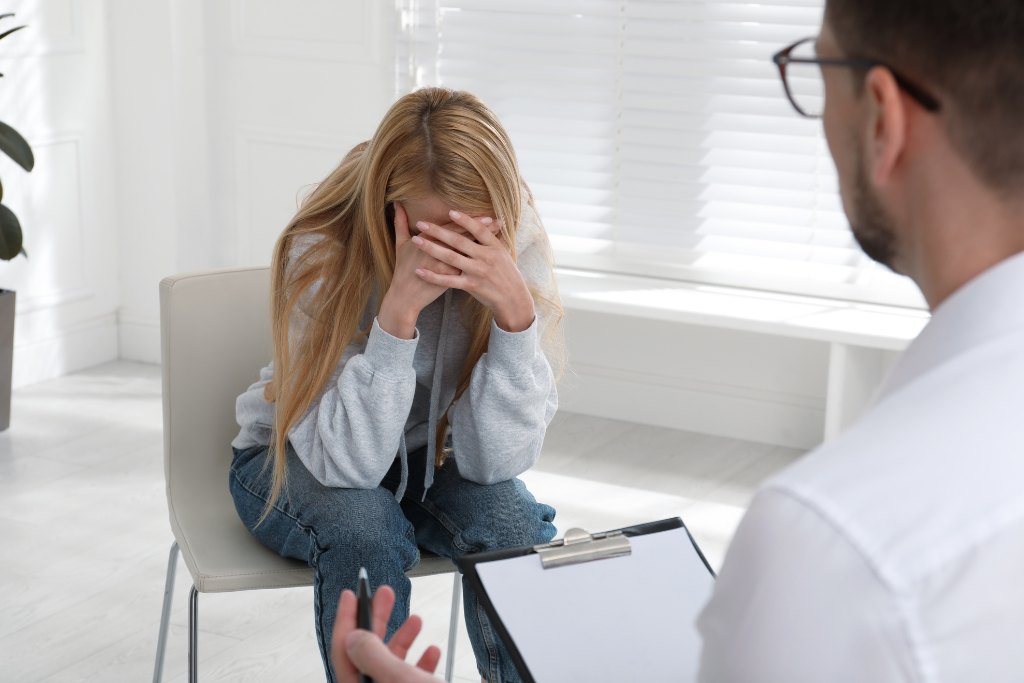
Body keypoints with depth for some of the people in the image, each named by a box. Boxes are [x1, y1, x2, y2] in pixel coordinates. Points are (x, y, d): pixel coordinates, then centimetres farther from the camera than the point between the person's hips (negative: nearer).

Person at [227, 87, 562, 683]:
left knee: (514, 520, -26)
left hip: (426, 456, 2)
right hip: (297, 459, -2)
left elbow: (496, 460, -24)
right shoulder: (320, 254, -27)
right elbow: (345, 460, -31)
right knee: (365, 529, -32)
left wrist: (514, 308, -38)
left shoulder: (517, 252, -21)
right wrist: (398, 309, -42)